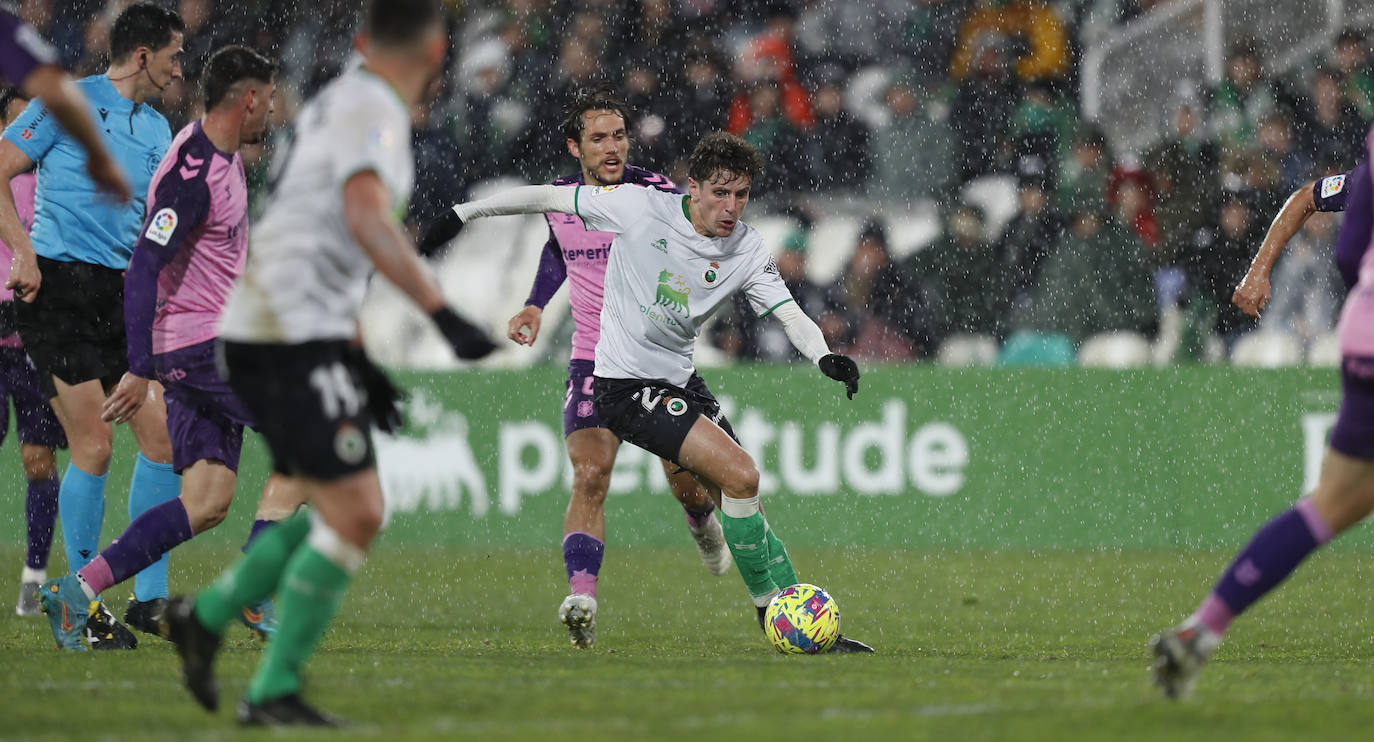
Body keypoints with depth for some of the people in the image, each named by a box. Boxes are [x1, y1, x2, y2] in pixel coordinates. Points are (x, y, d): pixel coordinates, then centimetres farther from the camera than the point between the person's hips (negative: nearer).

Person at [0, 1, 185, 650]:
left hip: (123, 292, 7)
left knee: (161, 434, -1)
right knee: (94, 445, -11)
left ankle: (149, 597, 8)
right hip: (59, 288, -7)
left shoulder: (157, 129, 18)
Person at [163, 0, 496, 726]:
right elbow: (368, 218, -26)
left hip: (273, 333, 10)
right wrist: (444, 316, -31)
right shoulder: (373, 109, -10)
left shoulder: (341, 100, 20)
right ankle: (272, 691, -8)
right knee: (355, 515, -11)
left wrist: (356, 359, 29)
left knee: (348, 509, 15)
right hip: (291, 338, -10)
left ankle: (205, 616, 17)